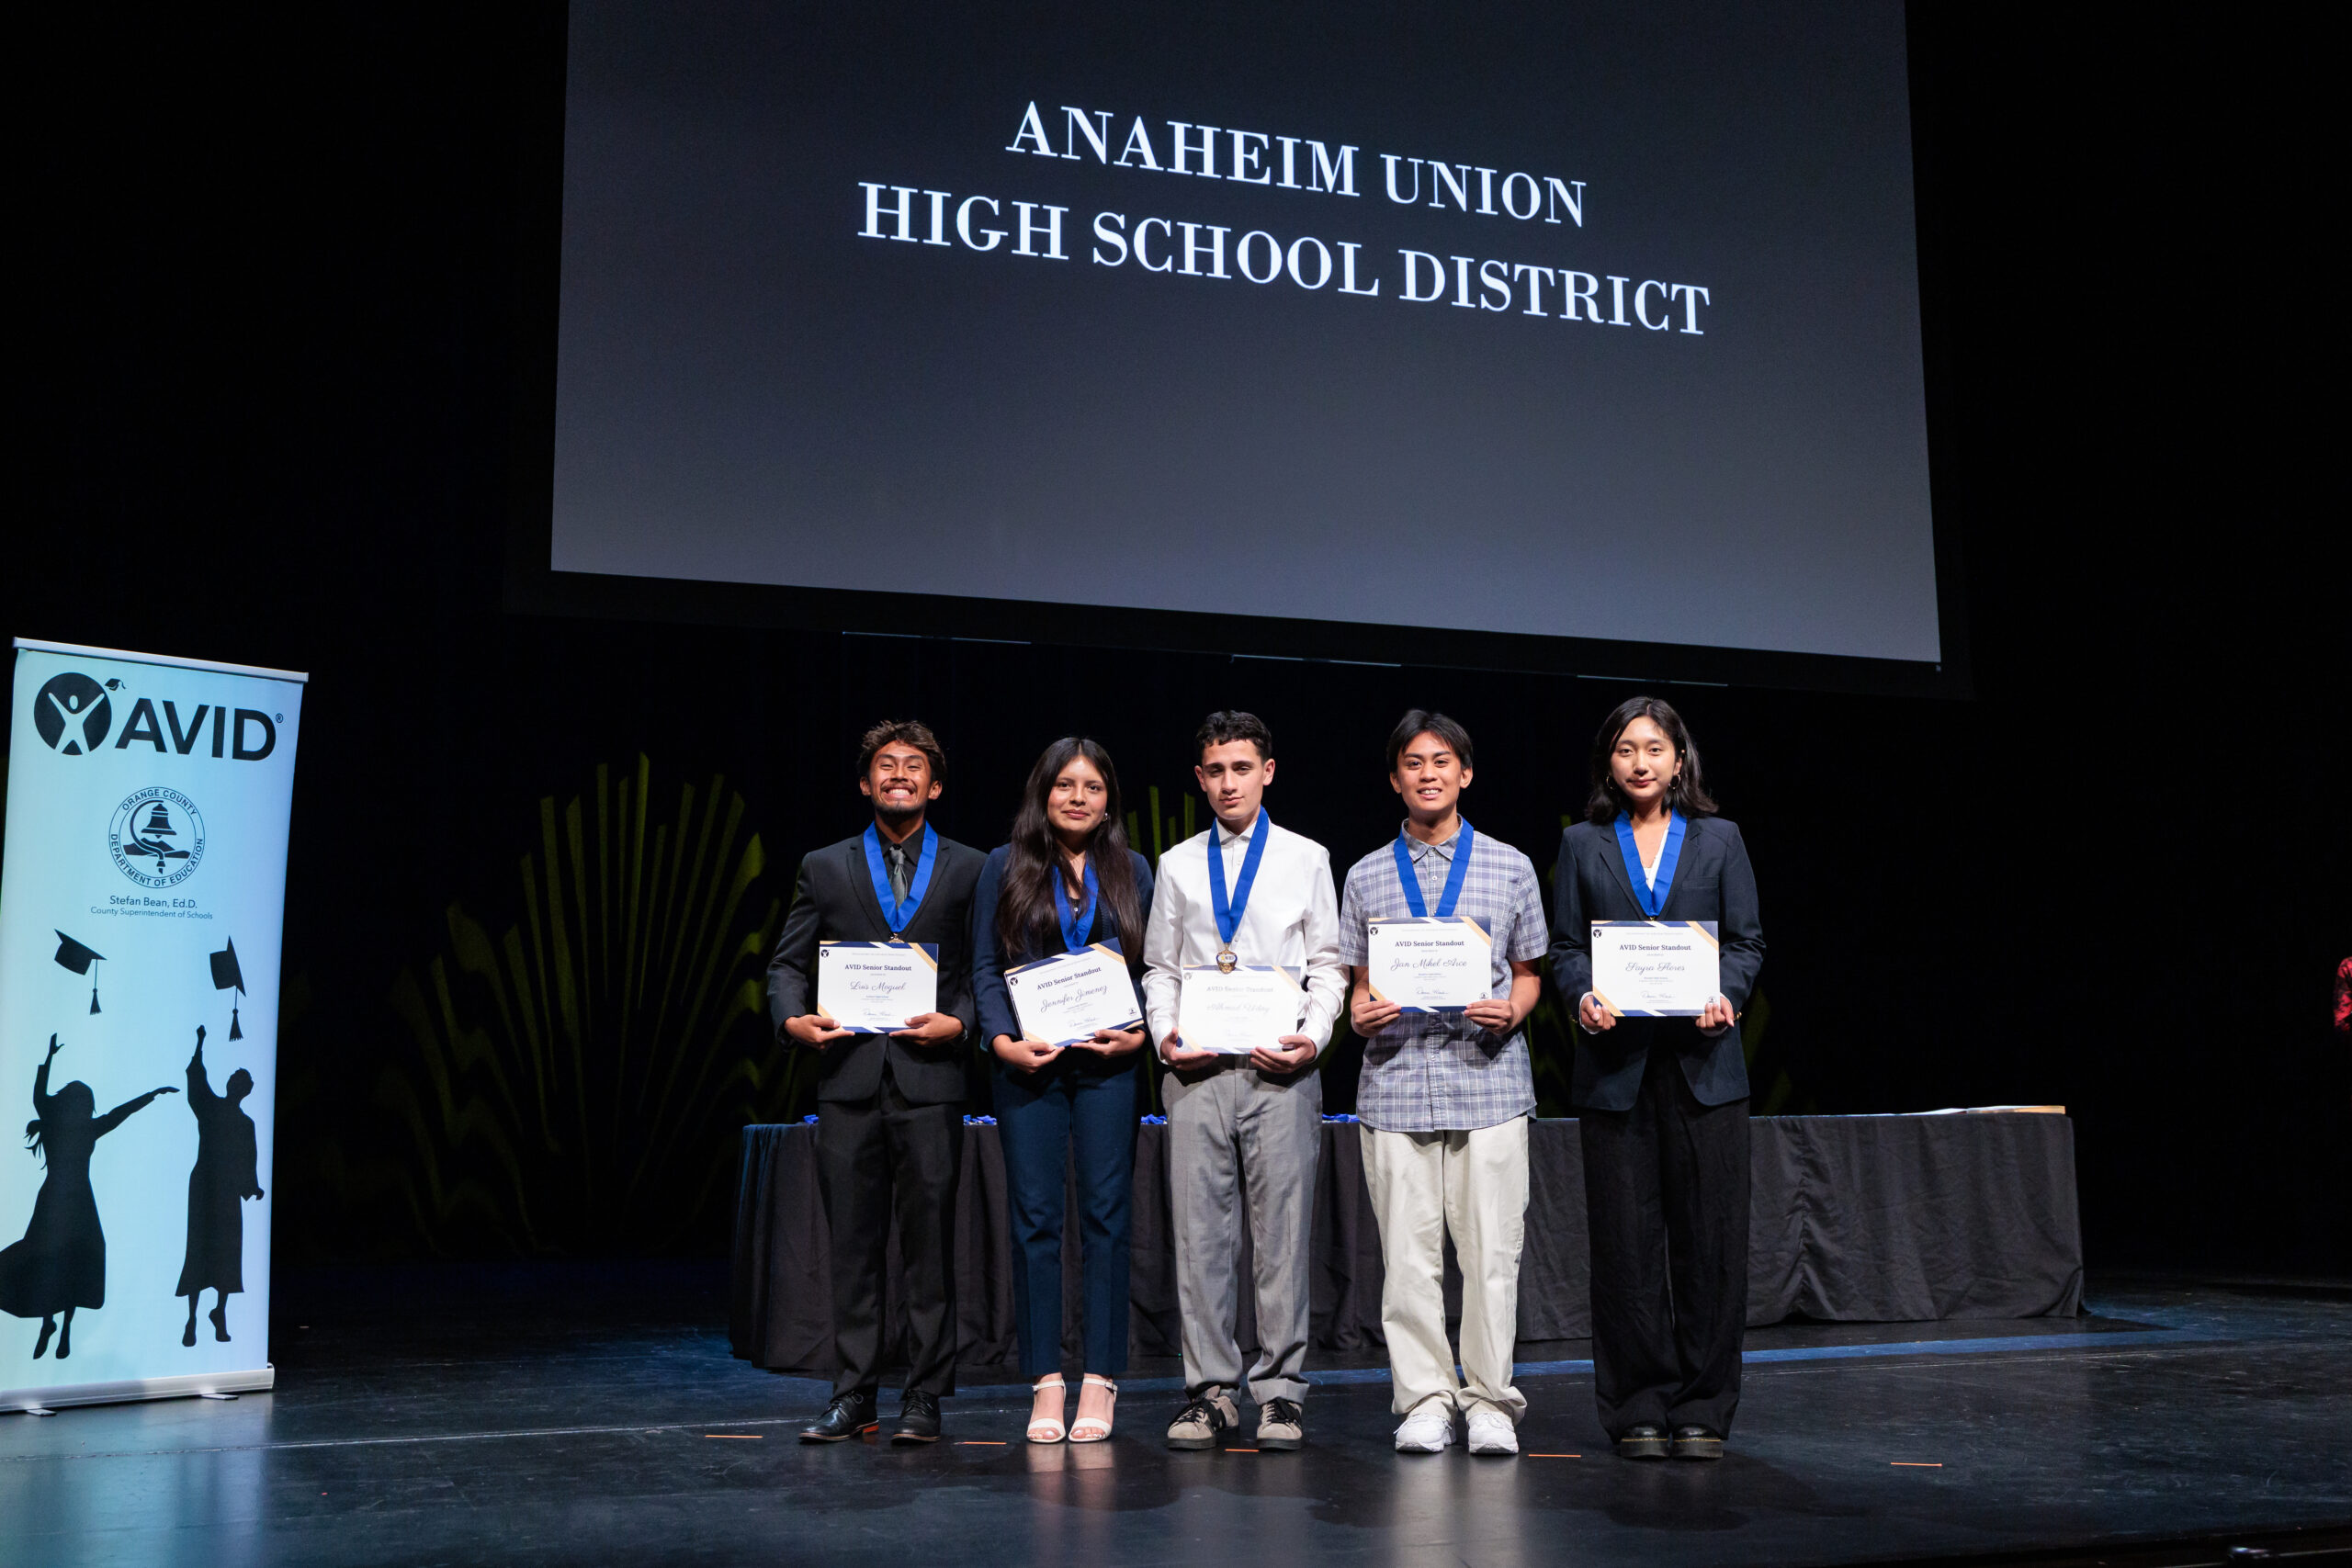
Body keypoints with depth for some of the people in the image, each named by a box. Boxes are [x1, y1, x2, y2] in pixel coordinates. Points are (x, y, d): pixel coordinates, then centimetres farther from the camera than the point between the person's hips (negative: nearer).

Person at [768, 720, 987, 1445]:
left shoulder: (969, 869, 10)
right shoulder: (825, 868, 14)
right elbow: (788, 962, 11)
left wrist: (960, 1022, -10)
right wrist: (793, 1018, -7)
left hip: (930, 1077, -1)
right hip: (848, 1075, 1)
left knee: (930, 1241, 0)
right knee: (853, 1243, 4)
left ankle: (924, 1400, 8)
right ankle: (853, 1397, 12)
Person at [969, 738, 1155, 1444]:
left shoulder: (1132, 871, 11)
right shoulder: (1006, 867, 8)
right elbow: (984, 969, 5)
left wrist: (1141, 1034, -6)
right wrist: (1003, 1040, -10)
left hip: (1108, 1062, 1)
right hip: (1029, 1062, 0)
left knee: (1106, 1213, -1)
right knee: (1034, 1217, -1)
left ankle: (1099, 1381, 6)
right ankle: (1046, 1382, 7)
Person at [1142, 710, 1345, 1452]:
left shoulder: (1307, 859, 9)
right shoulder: (1177, 864, 14)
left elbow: (1327, 965, 7)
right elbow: (1160, 967, 15)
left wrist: (1313, 1037, -8)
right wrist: (1165, 1036, -2)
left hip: (1278, 1070, -2)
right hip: (1196, 1072, 2)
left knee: (1283, 1231, -1)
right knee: (1198, 1231, 2)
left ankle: (1280, 1390, 8)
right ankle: (1209, 1390, 11)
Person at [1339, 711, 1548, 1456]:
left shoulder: (1510, 868, 10)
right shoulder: (1366, 876, 12)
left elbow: (1528, 974, 13)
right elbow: (1360, 981, 14)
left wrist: (1510, 1012, -7)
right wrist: (1361, 1015, -7)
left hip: (1489, 1080, -1)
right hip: (1395, 1085, 1)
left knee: (1491, 1249, -2)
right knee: (1407, 1253, 1)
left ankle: (1490, 1400, 9)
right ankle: (1425, 1401, 11)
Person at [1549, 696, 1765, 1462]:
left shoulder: (1718, 839, 10)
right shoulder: (1582, 845, 10)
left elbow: (1747, 940, 8)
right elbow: (1564, 945, 8)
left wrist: (1725, 994, -11)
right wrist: (1584, 996, -12)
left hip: (1702, 1059, 0)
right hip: (1617, 1061, 0)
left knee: (1710, 1233, 0)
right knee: (1625, 1237, 1)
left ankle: (1702, 1409, 11)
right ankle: (1638, 1409, 11)